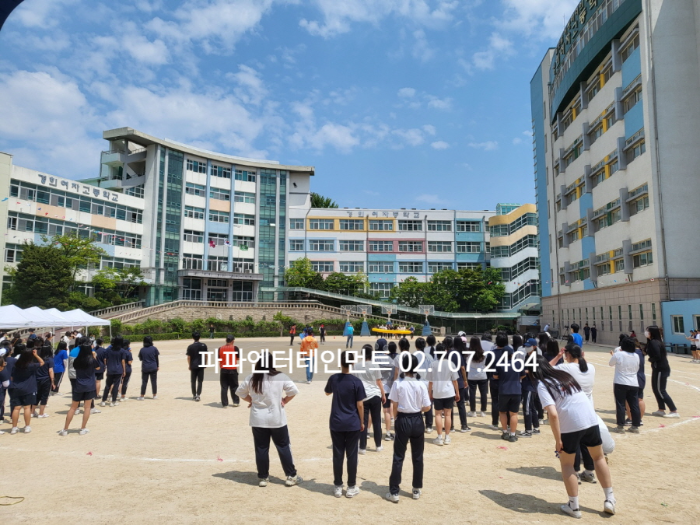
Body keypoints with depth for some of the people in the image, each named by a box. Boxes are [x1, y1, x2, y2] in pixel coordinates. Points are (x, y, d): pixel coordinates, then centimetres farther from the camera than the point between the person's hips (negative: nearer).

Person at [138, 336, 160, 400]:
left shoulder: (142, 350, -2)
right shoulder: (154, 348, -4)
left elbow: (140, 359, 8)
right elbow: (157, 358, 1)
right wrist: (158, 366, 11)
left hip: (145, 368, 1)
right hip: (153, 368, -1)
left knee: (144, 382, 6)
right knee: (154, 381, 7)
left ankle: (142, 396, 7)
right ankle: (155, 395, 13)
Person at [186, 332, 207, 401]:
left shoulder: (190, 347, -6)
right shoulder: (203, 345, -2)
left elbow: (189, 357, -3)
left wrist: (189, 365, 8)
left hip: (193, 365, 0)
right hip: (201, 365, 0)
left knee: (193, 381, 12)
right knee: (200, 381, 4)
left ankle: (194, 395, 20)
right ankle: (198, 395, -6)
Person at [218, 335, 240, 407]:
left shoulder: (220, 349, 1)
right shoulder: (235, 348, -6)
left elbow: (219, 360, 5)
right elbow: (238, 359, -2)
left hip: (223, 370, 2)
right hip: (233, 370, -2)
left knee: (224, 387, 7)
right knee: (234, 387, 11)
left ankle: (224, 403, 7)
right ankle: (235, 402, 15)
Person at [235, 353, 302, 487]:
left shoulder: (251, 378, -4)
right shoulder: (280, 377, -10)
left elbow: (240, 392, 8)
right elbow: (294, 390, -8)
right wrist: (285, 401, 6)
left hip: (258, 420, 2)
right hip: (277, 419, -2)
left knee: (261, 449, 11)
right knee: (284, 447, 9)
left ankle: (263, 478, 18)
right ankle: (291, 476, 14)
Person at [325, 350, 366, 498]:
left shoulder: (333, 379, -4)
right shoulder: (356, 382, -12)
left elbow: (327, 392, 17)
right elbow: (360, 405, -9)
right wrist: (362, 422, 4)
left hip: (336, 424, 2)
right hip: (353, 424, -2)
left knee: (337, 455, 9)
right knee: (352, 455, 8)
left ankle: (338, 486, 17)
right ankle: (351, 487, 16)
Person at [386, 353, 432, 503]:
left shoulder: (398, 384, -11)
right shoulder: (421, 384, -7)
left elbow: (394, 407, -6)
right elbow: (427, 407, -4)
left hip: (403, 421, -2)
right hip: (417, 421, 2)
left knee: (398, 457, 6)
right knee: (417, 457, 14)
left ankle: (394, 492, 8)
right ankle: (416, 490, 24)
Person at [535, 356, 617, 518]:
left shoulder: (542, 385, -4)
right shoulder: (564, 374, 16)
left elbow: (553, 414, -14)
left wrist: (558, 440, -8)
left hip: (570, 425, -5)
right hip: (591, 418, 5)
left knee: (566, 464, 17)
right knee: (599, 457, 28)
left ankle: (574, 506, 21)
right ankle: (610, 500, 31)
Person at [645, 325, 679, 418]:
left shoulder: (654, 342, -19)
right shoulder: (652, 342, 11)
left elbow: (657, 357, -24)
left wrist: (650, 359, -8)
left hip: (661, 369, -10)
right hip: (658, 368, 10)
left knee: (661, 391, -4)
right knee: (656, 389, 15)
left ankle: (674, 411, 1)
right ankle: (661, 409, 22)